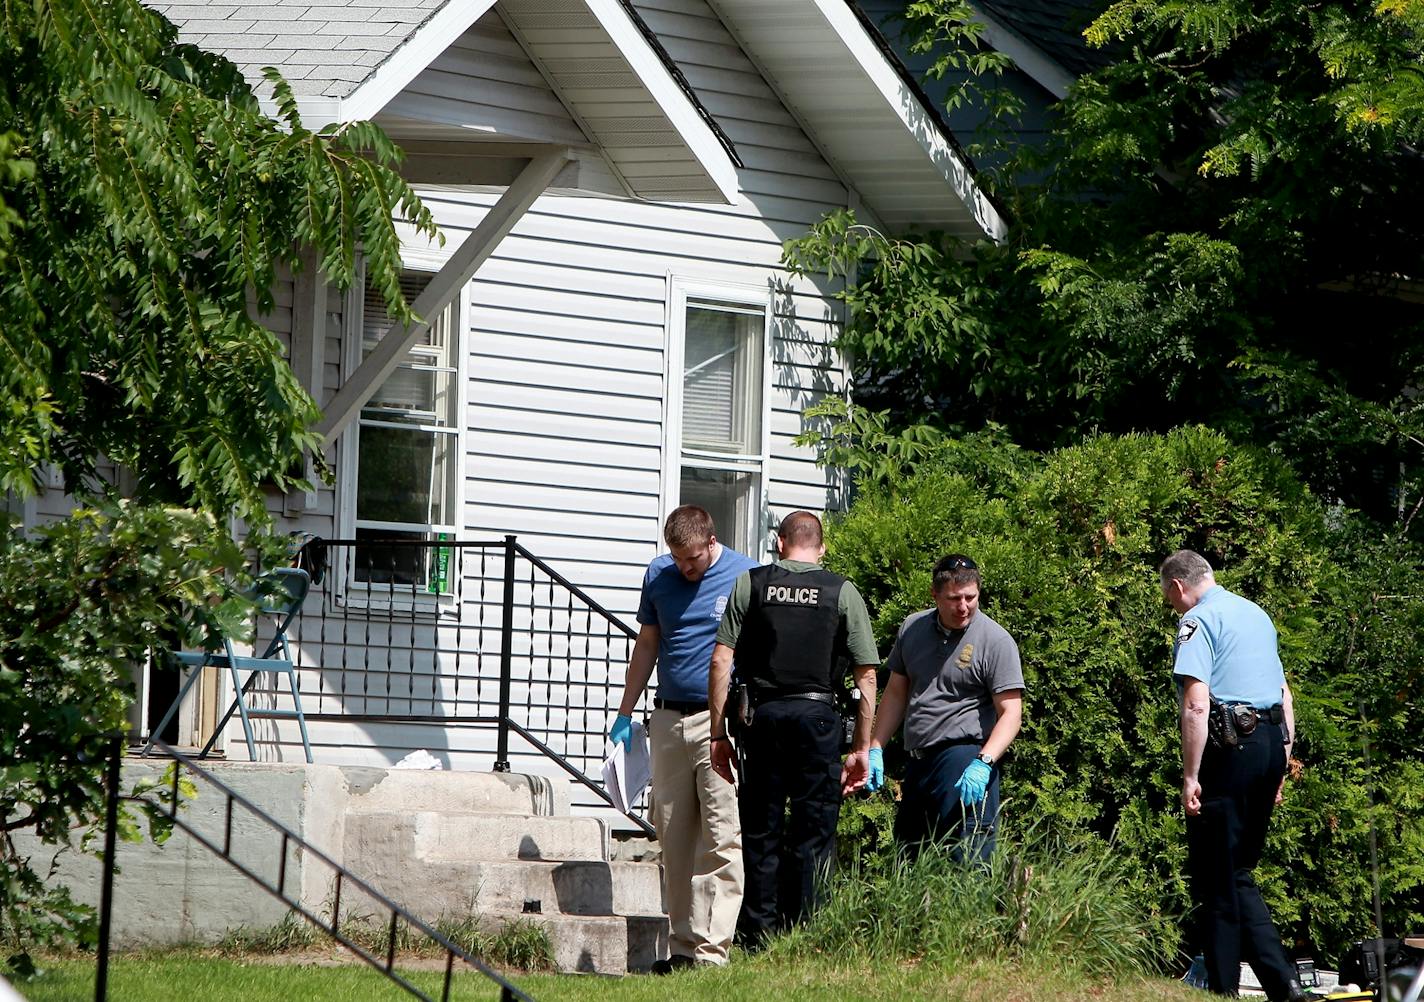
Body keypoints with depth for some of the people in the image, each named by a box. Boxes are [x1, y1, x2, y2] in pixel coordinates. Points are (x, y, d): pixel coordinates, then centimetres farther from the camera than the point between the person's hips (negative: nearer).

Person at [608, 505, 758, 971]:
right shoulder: (659, 574, 10)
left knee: (723, 838, -9)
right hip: (668, 719, 5)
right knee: (673, 839, 7)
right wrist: (625, 714, 19)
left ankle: (711, 948, -10)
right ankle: (681, 945, 13)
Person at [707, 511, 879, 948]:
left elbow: (720, 661, 0)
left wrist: (718, 733, 4)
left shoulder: (750, 584, 6)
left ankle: (757, 935, 8)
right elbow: (867, 675, 1)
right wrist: (862, 748, 6)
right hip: (816, 714, -1)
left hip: (762, 714, 1)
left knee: (760, 830, 8)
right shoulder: (842, 592, 4)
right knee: (812, 833, 3)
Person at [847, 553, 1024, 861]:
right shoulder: (912, 629, 12)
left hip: (965, 759, -7)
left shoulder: (995, 640, -6)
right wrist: (875, 750, 13)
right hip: (917, 761, 7)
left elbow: (1011, 713, -10)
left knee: (967, 860, -15)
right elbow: (896, 694, 20)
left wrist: (983, 764, -23)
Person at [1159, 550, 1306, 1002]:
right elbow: (1284, 694, 23)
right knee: (1238, 872, 13)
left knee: (1215, 878, 0)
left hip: (1229, 748, -8)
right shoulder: (1257, 614, 19)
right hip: (1272, 743, 8)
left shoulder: (1198, 621, -8)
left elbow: (1197, 704, -18)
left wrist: (1190, 777, -16)